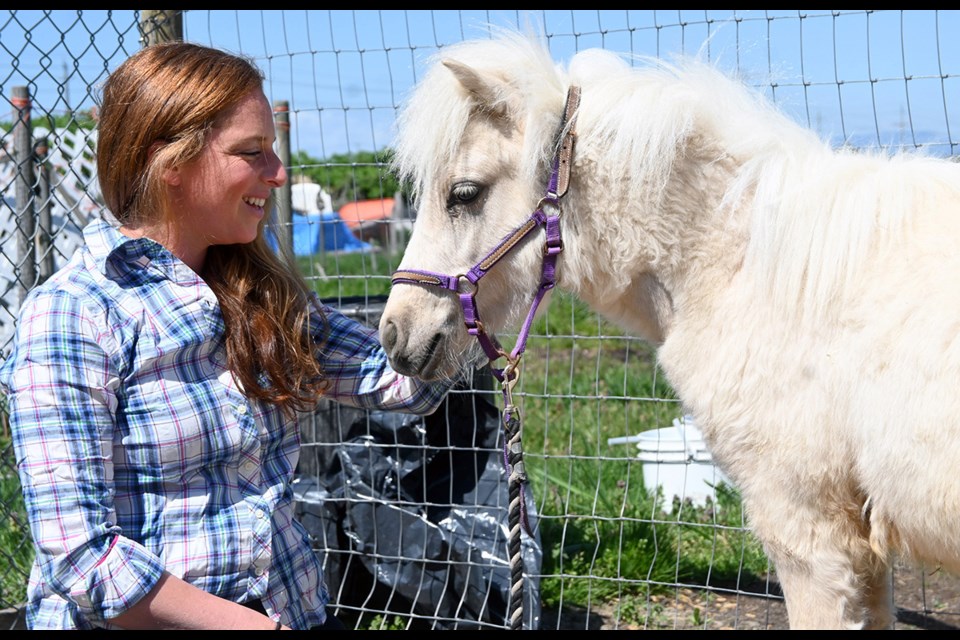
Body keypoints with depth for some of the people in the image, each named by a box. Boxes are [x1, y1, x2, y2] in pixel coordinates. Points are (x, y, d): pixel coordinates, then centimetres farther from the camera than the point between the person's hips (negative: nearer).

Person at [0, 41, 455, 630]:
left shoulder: (263, 296, 7)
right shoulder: (71, 315, -13)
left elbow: (405, 381, 3)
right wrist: (258, 626, -17)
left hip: (299, 608, 5)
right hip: (137, 623, -5)